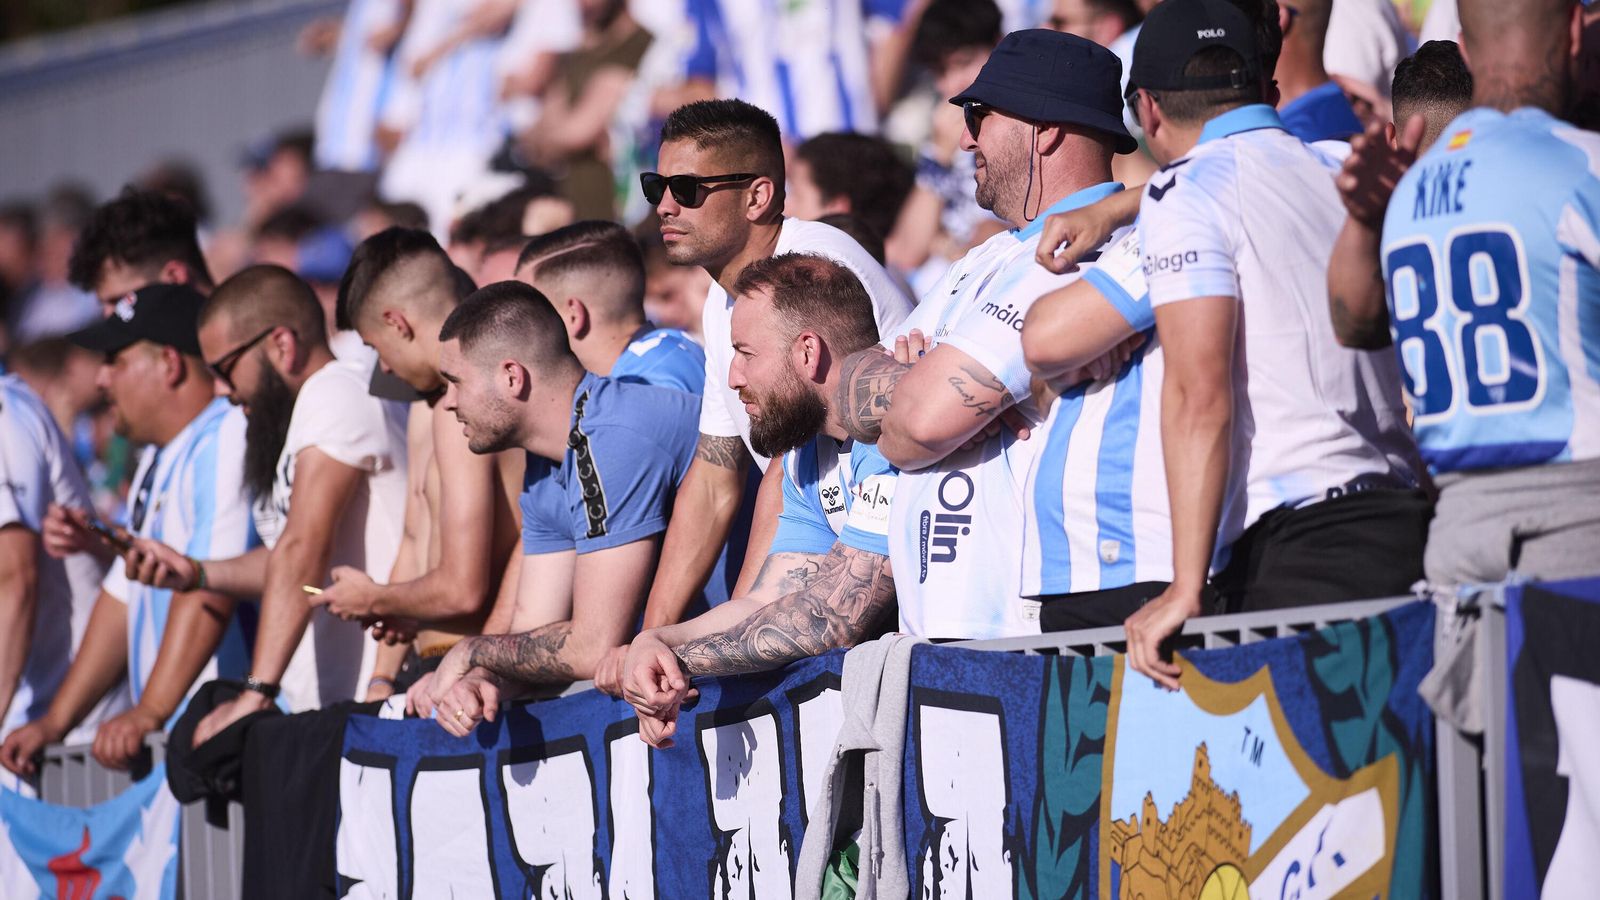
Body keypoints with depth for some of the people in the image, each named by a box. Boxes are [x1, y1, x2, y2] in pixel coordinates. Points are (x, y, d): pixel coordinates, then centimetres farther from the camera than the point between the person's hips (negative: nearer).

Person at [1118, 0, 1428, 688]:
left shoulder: (1186, 193, 1)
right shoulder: (1341, 170, 21)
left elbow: (1199, 393, -10)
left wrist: (1185, 588, -12)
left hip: (1299, 540, -7)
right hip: (1412, 518, 7)